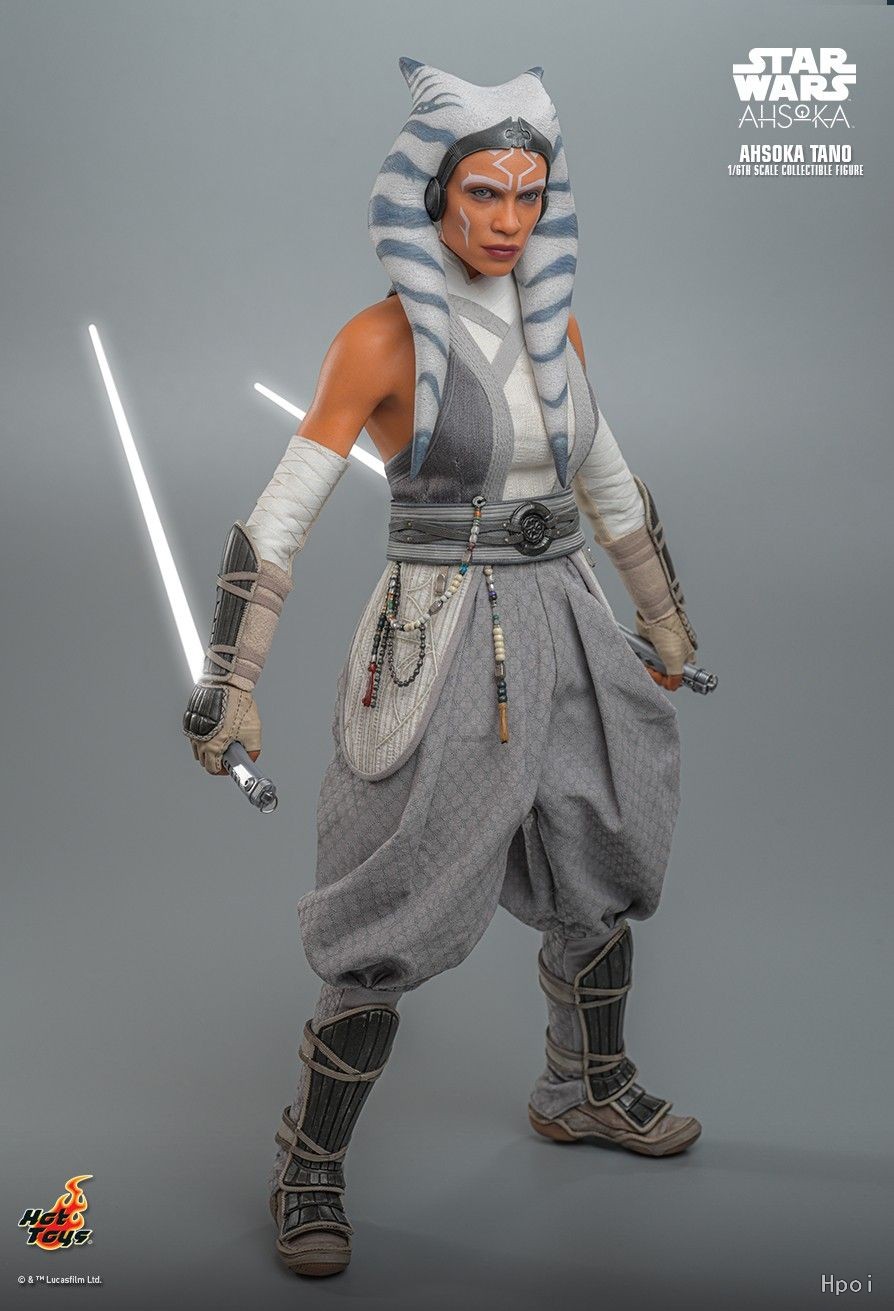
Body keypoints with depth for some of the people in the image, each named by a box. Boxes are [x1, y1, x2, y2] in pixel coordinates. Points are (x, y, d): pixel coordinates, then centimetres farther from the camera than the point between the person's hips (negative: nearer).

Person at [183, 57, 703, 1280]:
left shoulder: (553, 324, 5)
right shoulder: (384, 334, -13)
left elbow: (608, 480, 18)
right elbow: (281, 513, -14)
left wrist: (668, 624, 25)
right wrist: (228, 686, -17)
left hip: (562, 643, 7)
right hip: (440, 650, -6)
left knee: (601, 877, 19)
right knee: (394, 926, -2)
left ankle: (586, 1090, 44)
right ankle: (309, 1169, 17)